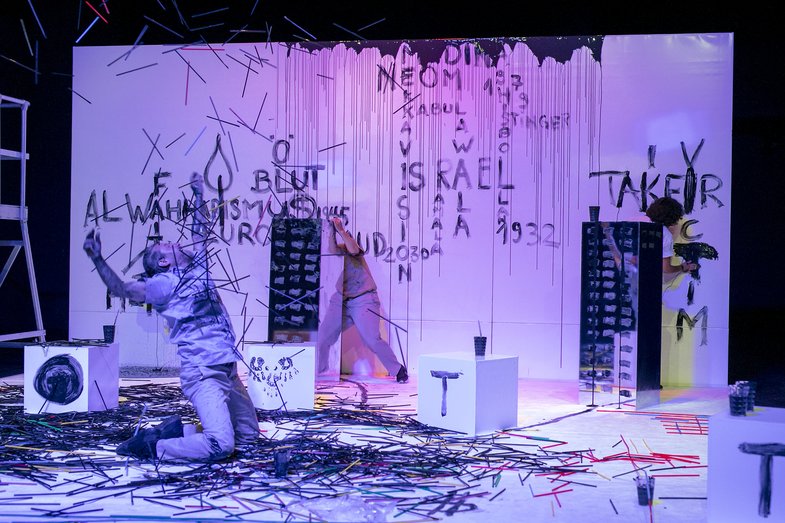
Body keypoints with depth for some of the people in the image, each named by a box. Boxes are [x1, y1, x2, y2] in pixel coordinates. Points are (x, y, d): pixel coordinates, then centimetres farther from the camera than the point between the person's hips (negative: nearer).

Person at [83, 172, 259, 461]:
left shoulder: (197, 268, 17)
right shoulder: (164, 283, -1)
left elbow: (199, 231, 29)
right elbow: (123, 289, -7)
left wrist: (198, 194, 30)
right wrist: (97, 259, -18)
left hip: (228, 370, 8)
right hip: (203, 373, -8)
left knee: (249, 434, 17)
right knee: (220, 445, -22)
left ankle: (178, 428, 20)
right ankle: (150, 446, -7)